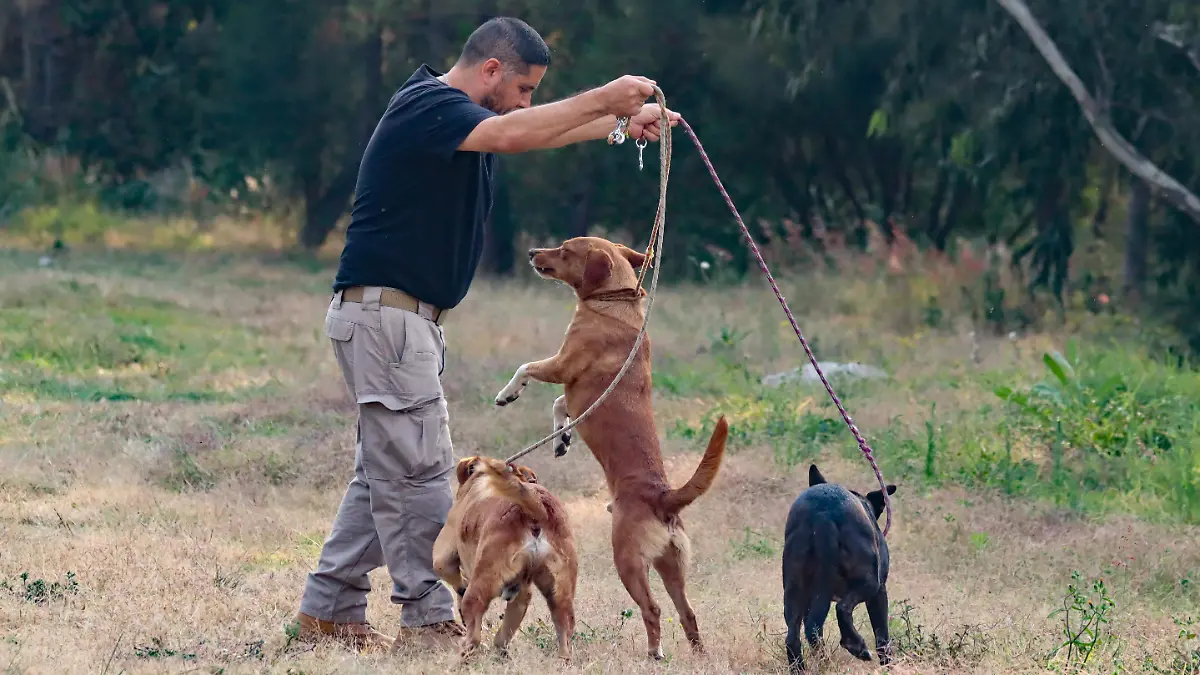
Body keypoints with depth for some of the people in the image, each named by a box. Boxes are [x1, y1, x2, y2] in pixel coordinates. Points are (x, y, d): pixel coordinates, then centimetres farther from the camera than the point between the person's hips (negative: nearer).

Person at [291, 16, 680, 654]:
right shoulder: (428, 107, -14)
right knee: (418, 470, -8)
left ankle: (328, 611, 15)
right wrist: (603, 98, -26)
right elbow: (514, 135, -31)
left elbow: (542, 132, 28)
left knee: (386, 471, 12)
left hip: (402, 319, 11)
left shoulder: (452, 111, 16)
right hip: (382, 311, -11)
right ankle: (428, 621, -5)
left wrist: (624, 119, 19)